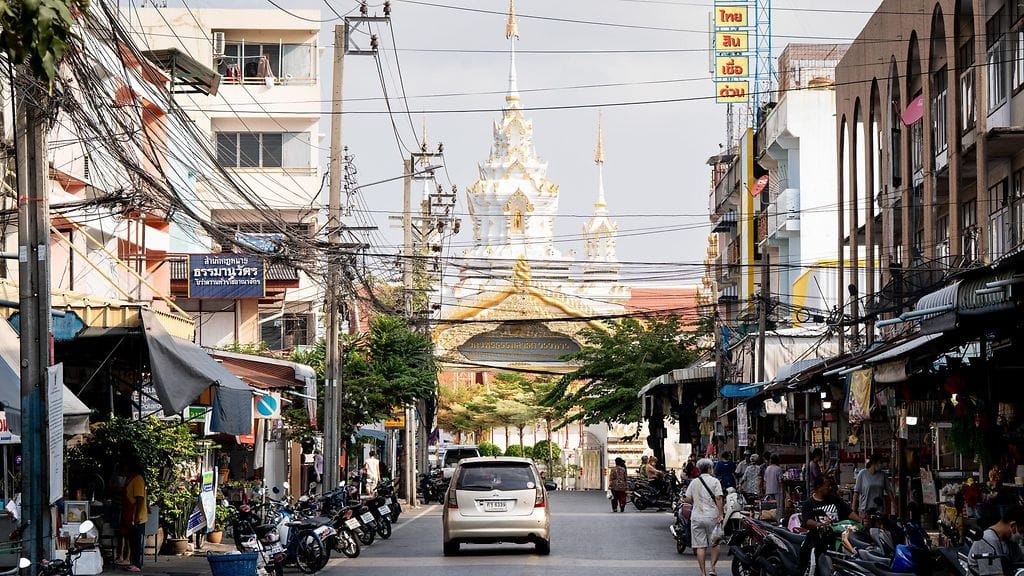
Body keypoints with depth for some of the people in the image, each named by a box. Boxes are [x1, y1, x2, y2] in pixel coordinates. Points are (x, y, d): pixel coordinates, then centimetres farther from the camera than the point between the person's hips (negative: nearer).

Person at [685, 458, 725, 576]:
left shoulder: (694, 482, 7)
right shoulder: (714, 481, -3)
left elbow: (688, 499, 4)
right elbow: (718, 498, -11)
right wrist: (721, 514, -10)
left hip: (697, 517, 2)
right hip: (712, 517, -2)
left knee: (700, 546, 3)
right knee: (715, 544, 11)